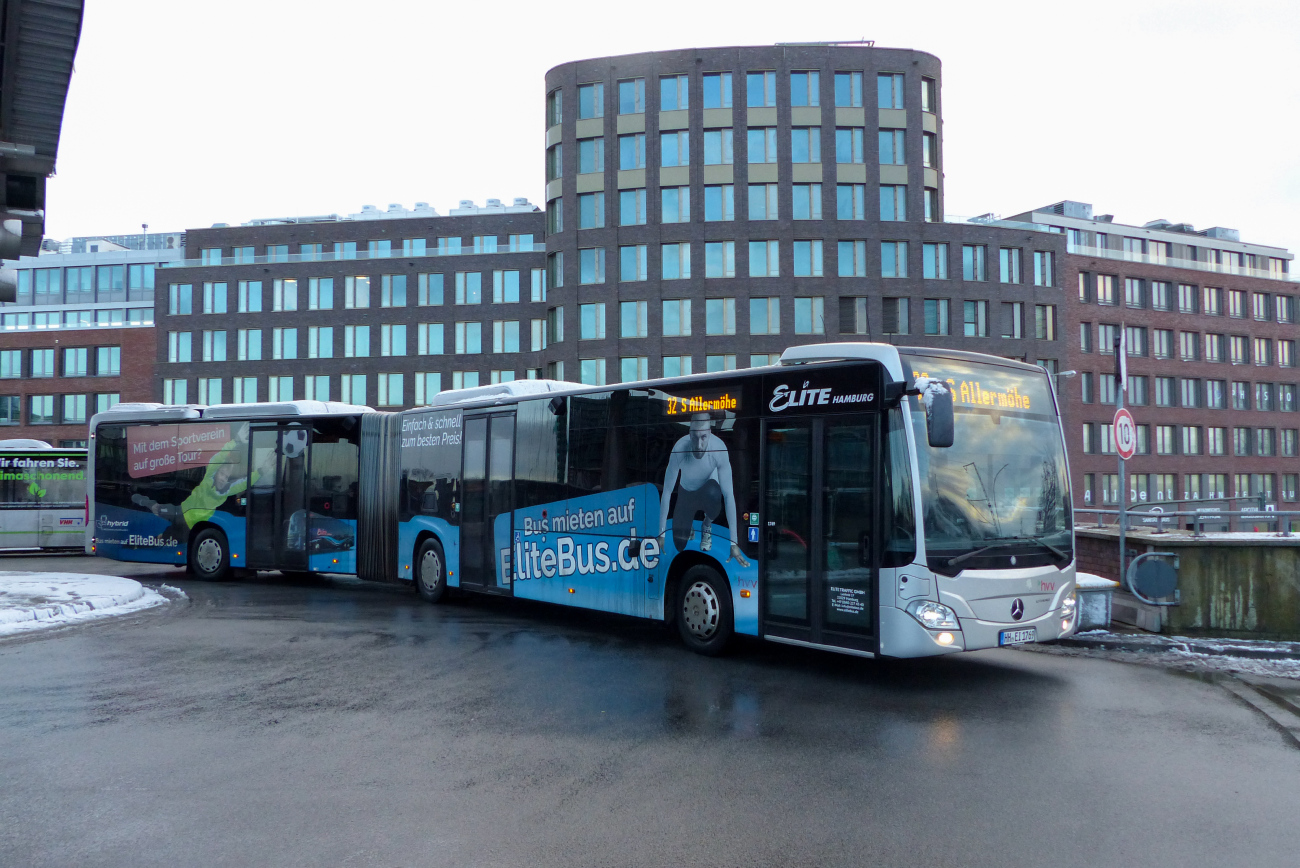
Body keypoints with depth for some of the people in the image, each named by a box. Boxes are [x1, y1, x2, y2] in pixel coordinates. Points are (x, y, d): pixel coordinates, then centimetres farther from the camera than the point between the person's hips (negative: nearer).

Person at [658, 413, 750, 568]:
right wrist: (661, 534, -24)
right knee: (679, 545, -11)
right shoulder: (680, 448, -33)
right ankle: (689, 525, 26)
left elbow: (729, 495, -31)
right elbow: (667, 492, -25)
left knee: (713, 492, -38)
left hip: (707, 490, -1)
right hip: (686, 493, 1)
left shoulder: (719, 448, -33)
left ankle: (707, 525, -2)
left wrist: (734, 543, -32)